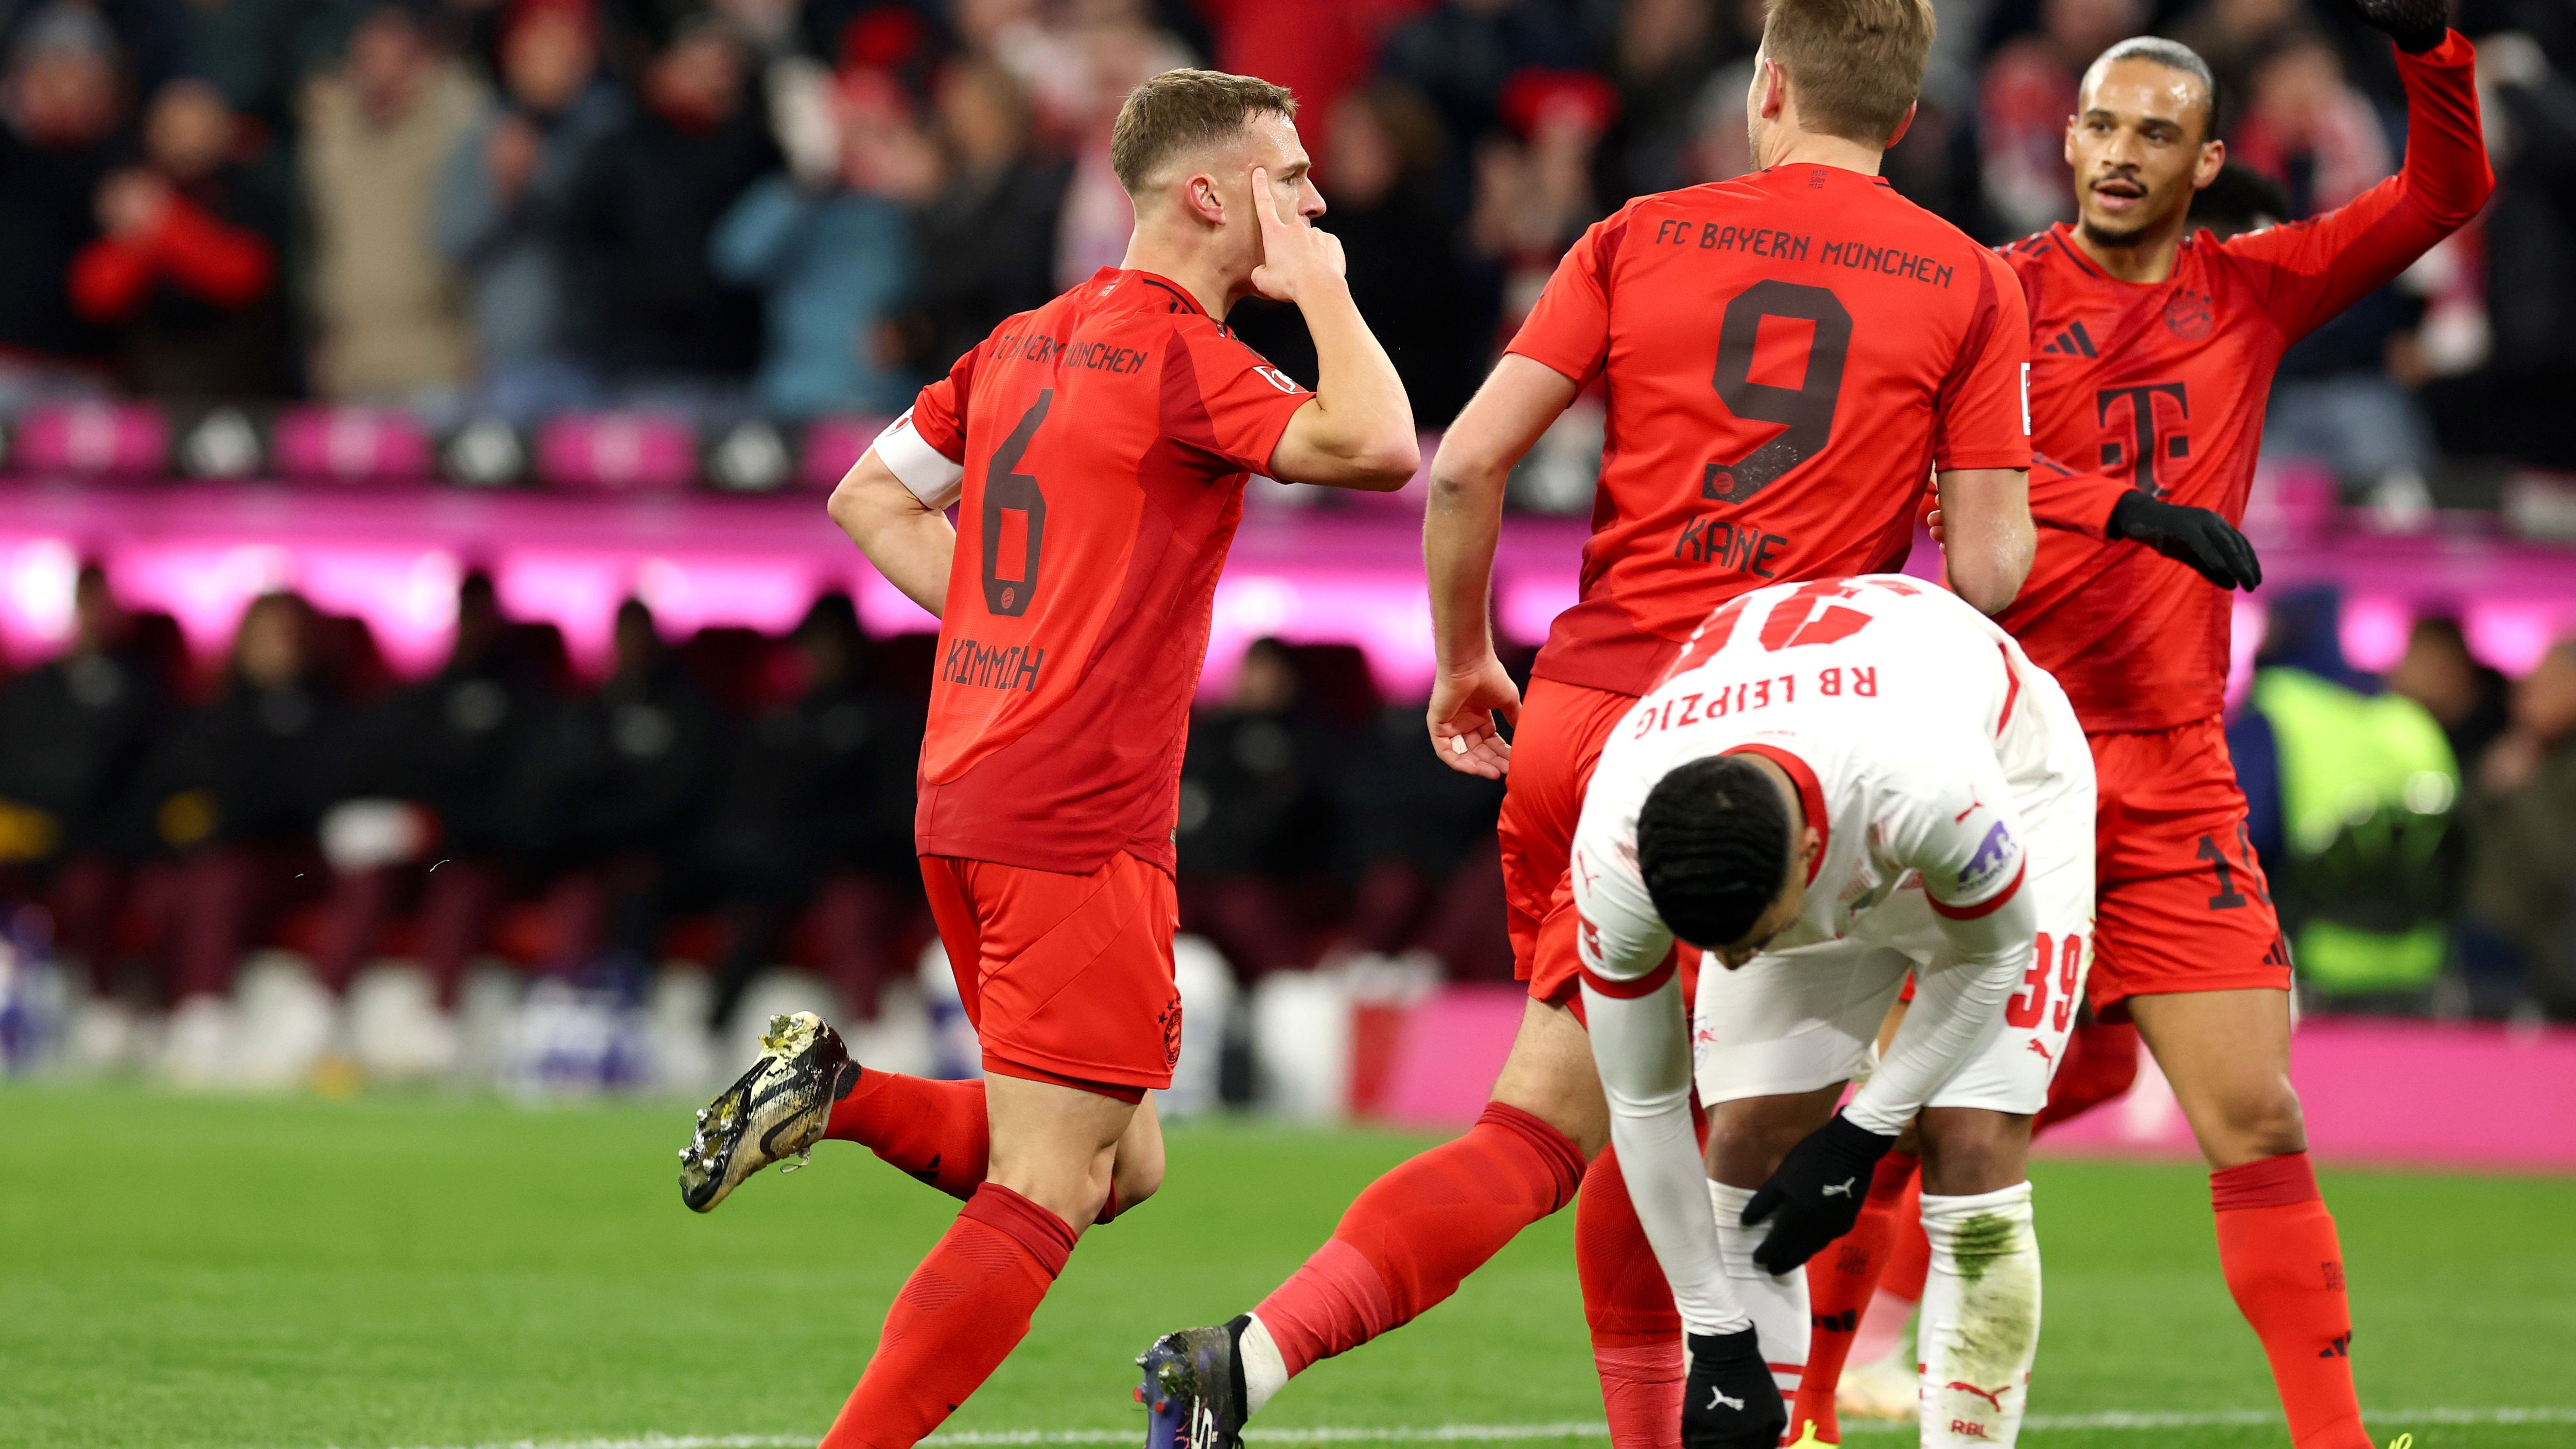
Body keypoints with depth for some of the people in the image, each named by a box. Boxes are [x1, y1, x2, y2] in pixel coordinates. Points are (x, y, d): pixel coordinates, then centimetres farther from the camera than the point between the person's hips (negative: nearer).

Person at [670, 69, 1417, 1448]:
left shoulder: (1025, 342, 15)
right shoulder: (1179, 355, -11)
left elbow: (871, 495, 22)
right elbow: (1376, 448, -23)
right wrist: (1320, 285, -8)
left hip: (964, 802, 9)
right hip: (1082, 817, -9)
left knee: (1122, 1167, 16)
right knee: (1045, 1198, -8)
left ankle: (834, 1091, 5)